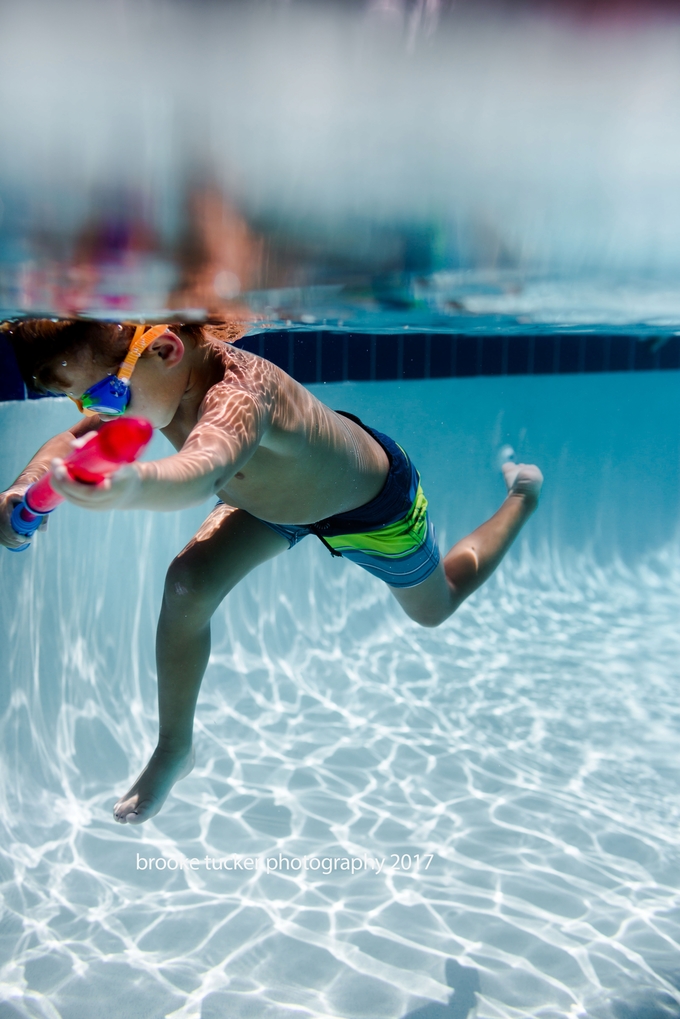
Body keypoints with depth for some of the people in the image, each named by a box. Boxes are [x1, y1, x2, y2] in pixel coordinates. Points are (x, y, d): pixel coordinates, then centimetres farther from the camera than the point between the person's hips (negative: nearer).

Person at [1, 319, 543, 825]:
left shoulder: (236, 396, -50)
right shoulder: (143, 381, -25)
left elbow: (202, 470, -72)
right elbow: (73, 440, -17)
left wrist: (131, 484, -94)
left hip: (376, 505, -5)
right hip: (282, 484, 6)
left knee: (435, 606, 23)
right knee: (188, 588, -14)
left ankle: (522, 492, 48)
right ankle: (174, 751, 11)